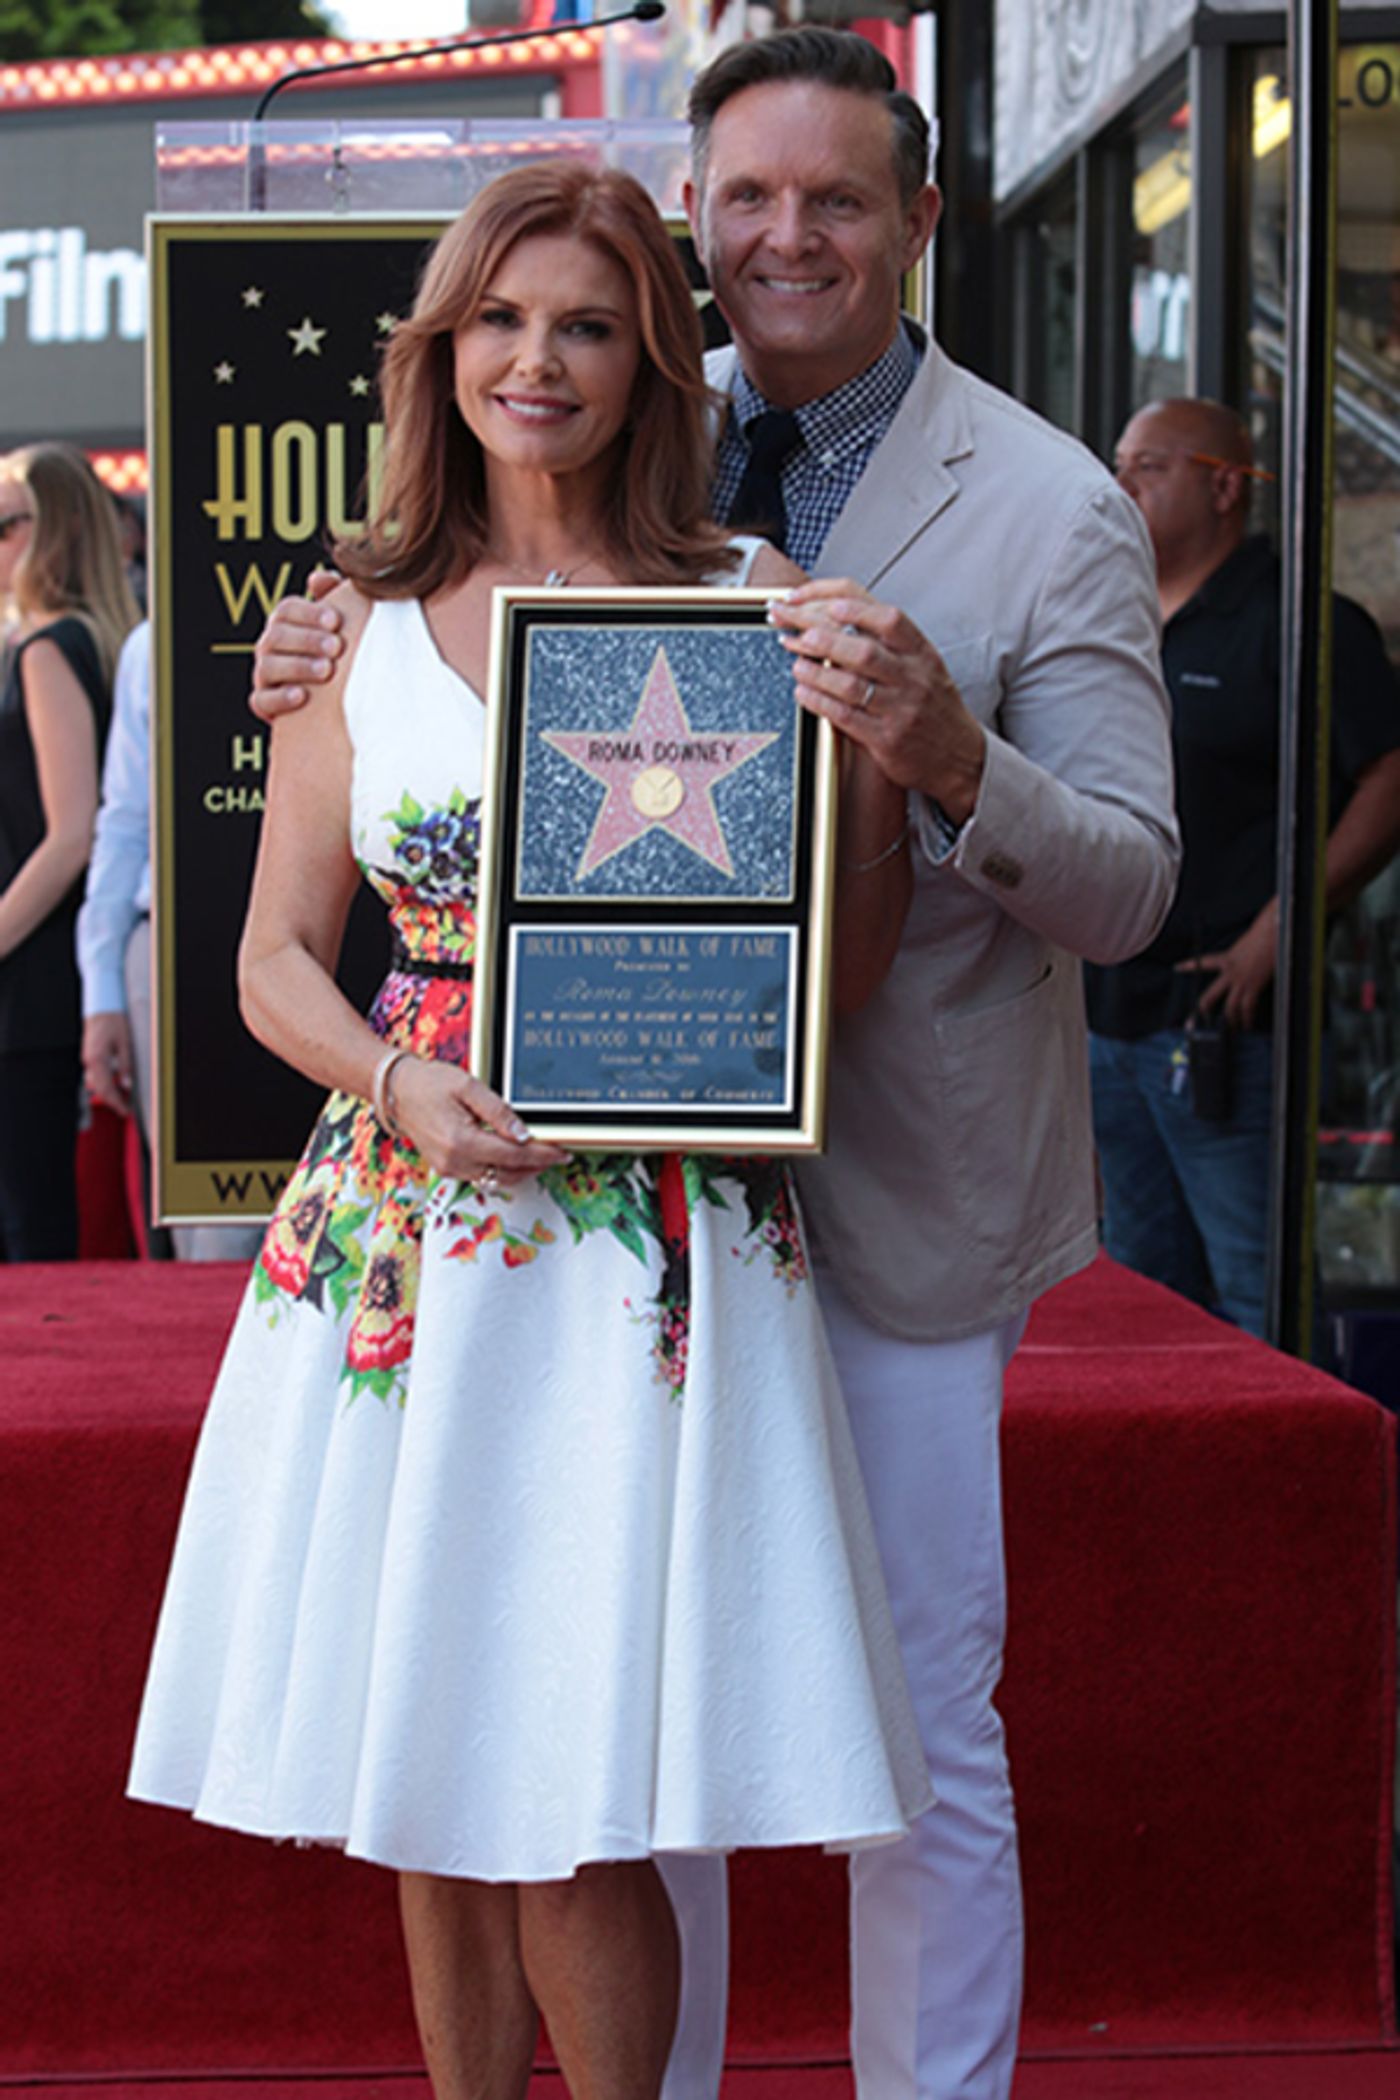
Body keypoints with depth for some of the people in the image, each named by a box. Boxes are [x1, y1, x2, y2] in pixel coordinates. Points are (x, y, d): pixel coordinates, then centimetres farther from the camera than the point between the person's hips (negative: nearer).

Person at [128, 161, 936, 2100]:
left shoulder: (756, 606, 3)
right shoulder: (365, 629, 9)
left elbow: (845, 966, 3)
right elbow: (277, 957, 12)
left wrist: (875, 749, -13)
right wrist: (404, 1082, -8)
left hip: (658, 1249, -2)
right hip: (406, 1240, 3)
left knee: (581, 1814, -4)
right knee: (424, 1789, 9)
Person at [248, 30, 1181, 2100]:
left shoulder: (1053, 510, -8)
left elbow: (1129, 884, -13)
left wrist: (956, 762, -33)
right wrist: (338, 674, -7)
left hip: (898, 1190, -4)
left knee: (920, 1725, 5)